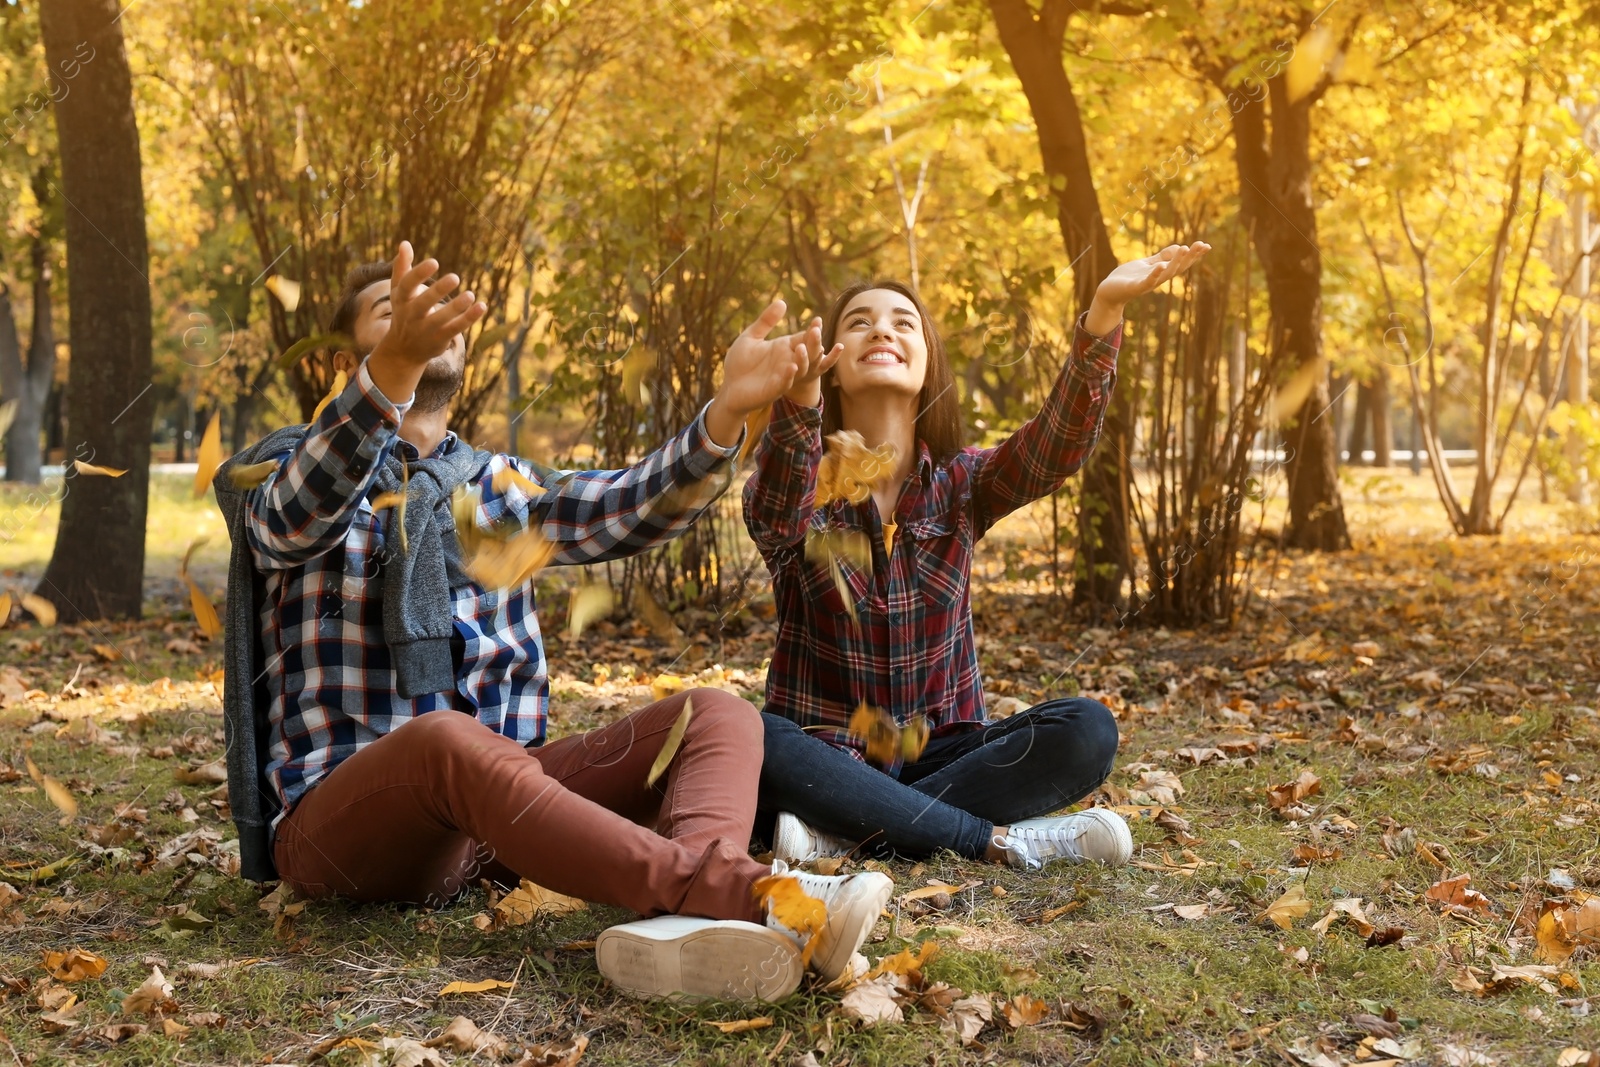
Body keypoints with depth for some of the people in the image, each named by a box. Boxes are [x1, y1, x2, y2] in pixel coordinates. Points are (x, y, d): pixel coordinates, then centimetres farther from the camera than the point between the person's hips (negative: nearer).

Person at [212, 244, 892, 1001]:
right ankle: (755, 895, -50)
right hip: (343, 811, -5)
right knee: (450, 739, -37)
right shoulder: (283, 470, 7)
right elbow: (299, 513, -21)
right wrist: (393, 371, -40)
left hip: (495, 794, 5)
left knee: (715, 715, -14)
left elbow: (627, 509, -1)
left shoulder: (499, 486, 20)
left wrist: (726, 412, -20)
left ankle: (688, 921, -47)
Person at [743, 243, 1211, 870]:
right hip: (827, 757, -2)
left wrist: (1103, 313, -36)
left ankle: (850, 832, -23)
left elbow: (1053, 447, -19)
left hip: (937, 756, 3)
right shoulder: (803, 487, -6)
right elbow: (773, 516, -31)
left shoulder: (959, 485, 1)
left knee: (1086, 731, -21)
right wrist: (799, 399, -53)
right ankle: (999, 839, -26)